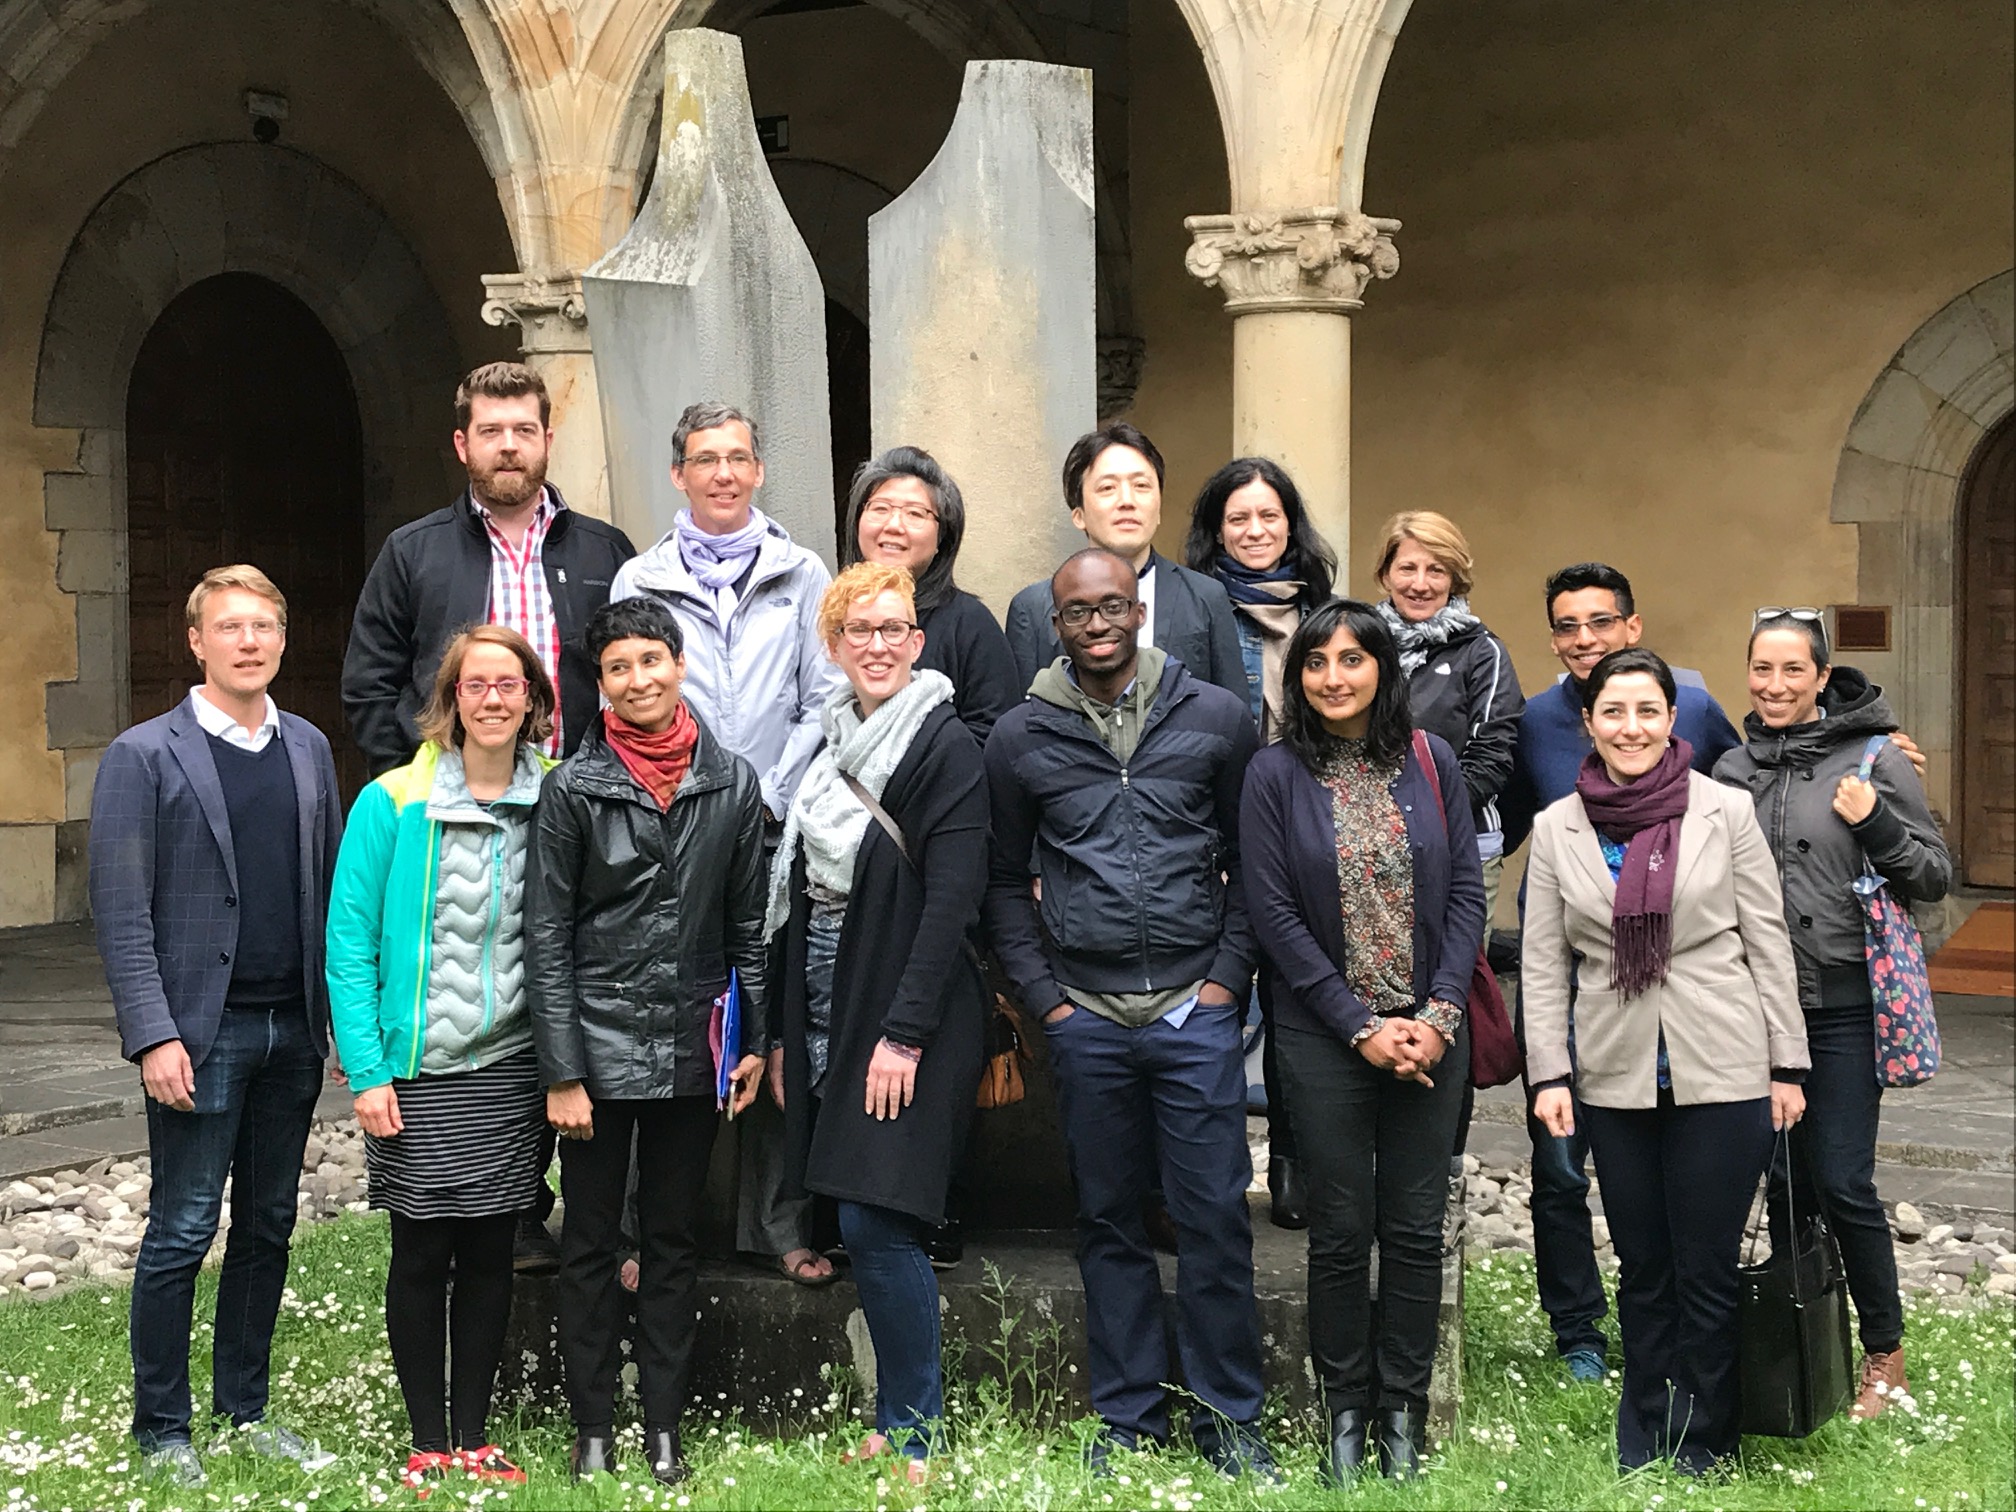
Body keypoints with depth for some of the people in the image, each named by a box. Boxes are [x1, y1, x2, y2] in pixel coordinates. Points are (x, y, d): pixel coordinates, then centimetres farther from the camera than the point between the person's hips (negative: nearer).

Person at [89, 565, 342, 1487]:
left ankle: (246, 1409, 24)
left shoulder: (308, 749, 10)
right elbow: (122, 915, -8)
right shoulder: (143, 756, -5)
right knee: (182, 1234, 0)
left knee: (267, 1229, 12)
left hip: (292, 1030, 5)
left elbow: (331, 887, 11)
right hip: (202, 1032, -5)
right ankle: (161, 1429, 12)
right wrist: (154, 1035, -15)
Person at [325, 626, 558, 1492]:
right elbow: (349, 943, -6)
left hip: (513, 1068, 3)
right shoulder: (392, 804, -6)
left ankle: (474, 1437, 20)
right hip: (419, 1072, -2)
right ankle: (427, 1442, 17)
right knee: (422, 1256, 5)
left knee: (490, 1255, 9)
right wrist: (367, 1070, -12)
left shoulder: (551, 803, 3)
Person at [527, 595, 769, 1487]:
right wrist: (560, 1072, -9)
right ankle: (593, 1430, 15)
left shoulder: (732, 784, 3)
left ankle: (664, 1429, 18)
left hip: (692, 1048, 2)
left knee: (673, 1242, 10)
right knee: (591, 1243, 6)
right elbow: (547, 937, -5)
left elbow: (748, 925, 8)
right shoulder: (573, 788, -4)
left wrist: (753, 1039, 3)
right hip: (599, 1045, -2)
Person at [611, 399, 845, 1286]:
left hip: (775, 837, 0)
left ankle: (780, 1225, 8)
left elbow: (823, 704, 5)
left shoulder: (802, 577, 11)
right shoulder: (639, 581, 10)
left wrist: (771, 802, -5)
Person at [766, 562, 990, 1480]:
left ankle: (912, 1436, 0)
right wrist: (784, 1031, 13)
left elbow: (952, 898, -14)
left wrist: (905, 1032, -18)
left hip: (909, 1023, -7)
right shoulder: (830, 748, 13)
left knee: (875, 1223, -10)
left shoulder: (946, 747, -8)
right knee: (867, 1229, 8)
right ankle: (897, 1426, 16)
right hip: (828, 1019, 7)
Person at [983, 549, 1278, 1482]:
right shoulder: (1021, 738, 4)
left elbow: (1251, 860, 6)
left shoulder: (1215, 719, 2)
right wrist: (1043, 998, 2)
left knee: (1215, 1218, 1)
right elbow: (1005, 881, 9)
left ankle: (1229, 1417, 13)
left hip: (1196, 1011, -1)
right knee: (1109, 1222, 9)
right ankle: (1128, 1415, 20)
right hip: (1085, 1019, 1)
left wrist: (1229, 976, -2)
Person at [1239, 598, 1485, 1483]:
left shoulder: (1430, 762, 3)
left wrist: (1440, 1014, -9)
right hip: (1326, 1037, -2)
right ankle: (1345, 1411, 17)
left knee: (1416, 1228, 6)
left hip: (1431, 1034, 2)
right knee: (1342, 1231, 4)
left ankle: (1403, 1411, 17)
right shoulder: (1277, 775, -3)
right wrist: (1362, 1027, -11)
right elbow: (1275, 913, -6)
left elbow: (1466, 891, 2)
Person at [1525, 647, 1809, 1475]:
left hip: (1721, 1074, -2)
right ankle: (1642, 1441, 25)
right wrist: (1548, 1074, -1)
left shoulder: (1727, 812, -2)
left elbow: (1769, 946, 1)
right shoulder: (1557, 828, 4)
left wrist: (1787, 1066, 0)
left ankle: (1702, 1447, 16)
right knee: (1642, 1268, 12)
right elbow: (1542, 965, 6)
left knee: (1706, 1273, 3)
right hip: (1615, 1080, 2)